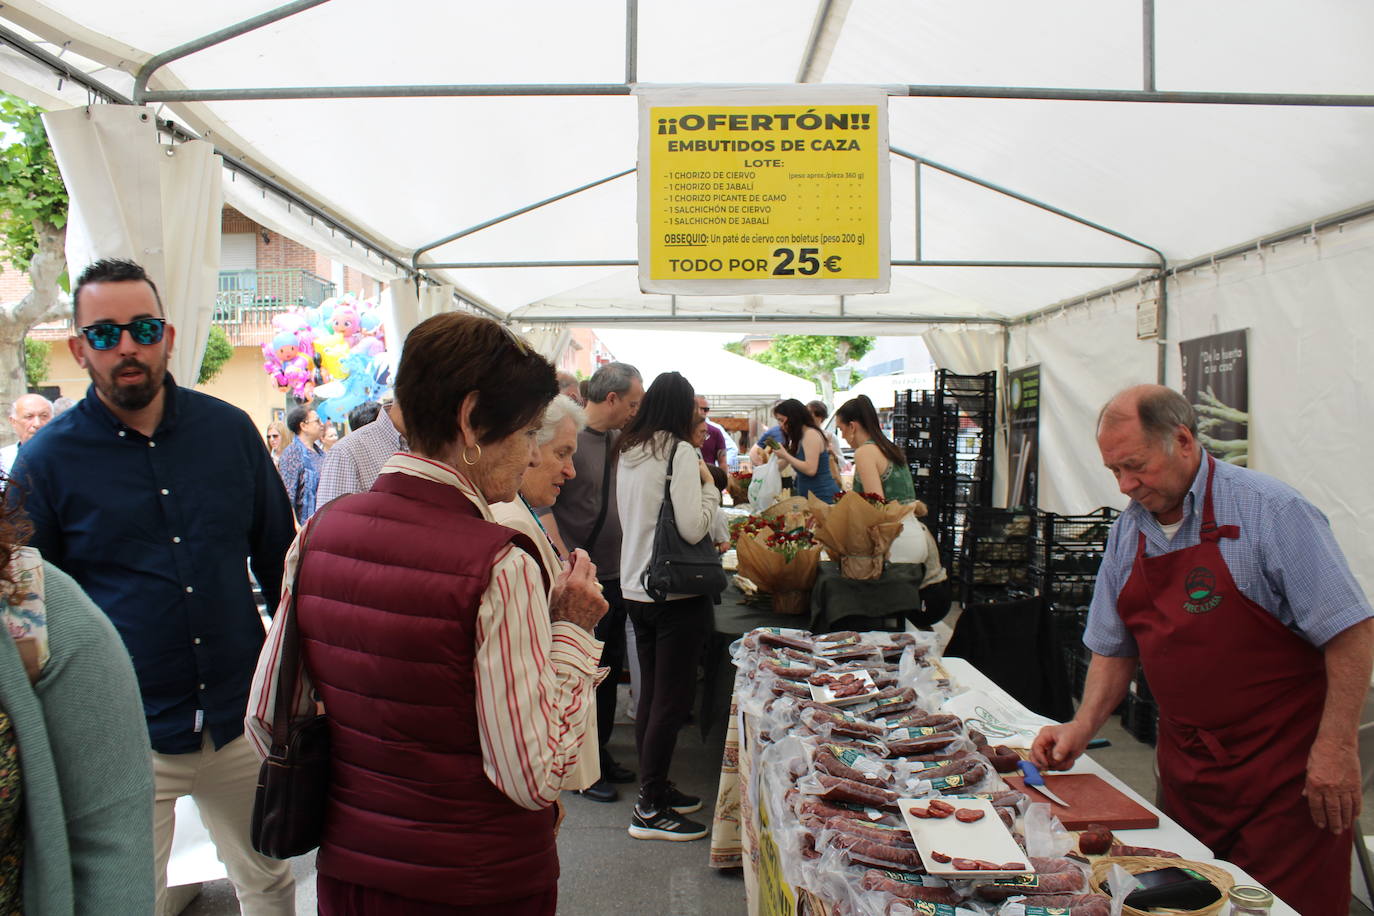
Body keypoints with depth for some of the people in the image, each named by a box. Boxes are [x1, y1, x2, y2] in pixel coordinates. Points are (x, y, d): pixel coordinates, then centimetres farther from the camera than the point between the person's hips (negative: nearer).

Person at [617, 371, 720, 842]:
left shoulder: (628, 453, 7)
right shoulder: (680, 452, -15)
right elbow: (693, 528, -21)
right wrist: (710, 486, -6)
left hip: (635, 588, 8)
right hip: (676, 592, -8)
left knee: (651, 695, 17)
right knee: (672, 701, 1)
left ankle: (655, 788, 29)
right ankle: (650, 810, 8)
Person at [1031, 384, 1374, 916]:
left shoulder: (1269, 511, -14)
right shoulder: (1127, 532, 4)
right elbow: (1114, 647, 12)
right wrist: (1083, 726, 0)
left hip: (1283, 768, -5)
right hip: (1184, 767, 6)